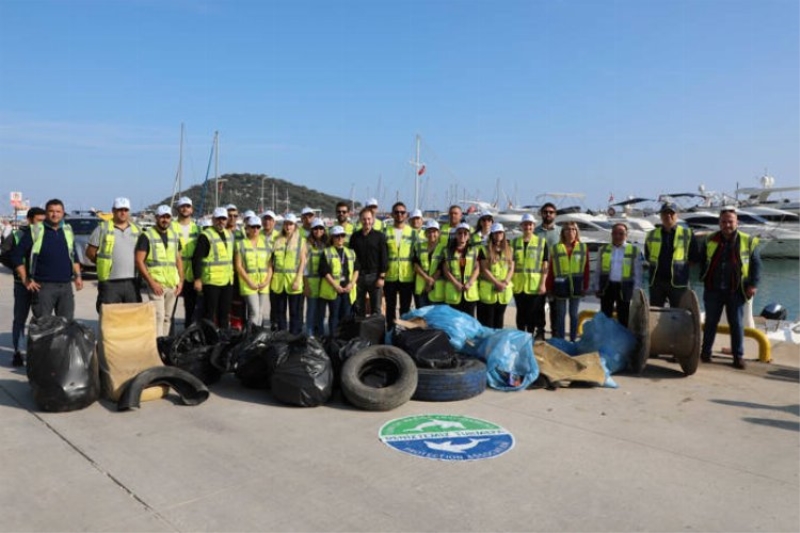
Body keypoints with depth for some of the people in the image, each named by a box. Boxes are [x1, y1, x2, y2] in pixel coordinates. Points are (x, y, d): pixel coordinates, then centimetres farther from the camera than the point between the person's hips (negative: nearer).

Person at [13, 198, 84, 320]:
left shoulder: (68, 230, 12)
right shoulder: (35, 231, -2)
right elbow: (16, 255, -1)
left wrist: (77, 275, 13)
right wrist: (25, 280, -5)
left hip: (66, 286, 4)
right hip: (43, 286, -4)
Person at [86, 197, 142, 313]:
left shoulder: (137, 230, 13)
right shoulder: (103, 228, 3)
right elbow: (90, 252, 4)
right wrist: (103, 263, 2)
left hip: (131, 282, 3)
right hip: (110, 283, -3)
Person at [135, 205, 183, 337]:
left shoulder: (174, 236, 16)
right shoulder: (147, 236, -2)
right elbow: (139, 261, -8)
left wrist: (180, 280, 8)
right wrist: (151, 282, -14)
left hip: (172, 285, 5)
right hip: (156, 284, -5)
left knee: (168, 317, 10)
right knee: (158, 317, -11)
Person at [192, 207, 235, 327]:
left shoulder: (230, 234, 14)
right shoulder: (205, 236, -9)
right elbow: (196, 259, -12)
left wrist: (232, 275, 20)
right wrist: (197, 279, -16)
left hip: (227, 281, 7)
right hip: (211, 281, -7)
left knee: (225, 313, 14)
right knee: (209, 313, -1)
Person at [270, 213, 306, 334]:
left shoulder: (301, 241, 4)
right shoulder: (277, 240, 12)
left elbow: (303, 261, -2)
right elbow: (271, 261, 12)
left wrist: (297, 280, -11)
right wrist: (270, 277, 2)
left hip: (293, 281, -3)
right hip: (278, 281, 3)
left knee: (295, 312, 0)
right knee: (279, 311, 8)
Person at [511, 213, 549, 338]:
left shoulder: (542, 242, 1)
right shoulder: (515, 242, 9)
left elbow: (545, 265, -1)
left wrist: (543, 283, -8)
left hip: (535, 286, -3)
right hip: (518, 285, 3)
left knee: (533, 314, 1)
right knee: (521, 314, 12)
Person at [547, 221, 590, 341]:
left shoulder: (583, 247, 2)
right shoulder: (556, 248, 0)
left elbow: (586, 269, 2)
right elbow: (551, 269, -1)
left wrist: (585, 286, -1)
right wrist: (549, 287, -3)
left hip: (576, 284, 1)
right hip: (561, 284, -1)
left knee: (574, 314, 11)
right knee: (561, 314, 7)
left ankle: (573, 340, 20)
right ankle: (560, 341, 15)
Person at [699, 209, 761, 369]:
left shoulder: (748, 241, 0)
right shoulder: (710, 240, 6)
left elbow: (756, 265, 3)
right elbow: (703, 262, 16)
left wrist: (753, 284, -6)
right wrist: (704, 280, 9)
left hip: (735, 291, -1)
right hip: (713, 290, 2)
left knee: (737, 324, 4)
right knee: (710, 322, 10)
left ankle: (738, 356, 13)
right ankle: (705, 352, 19)